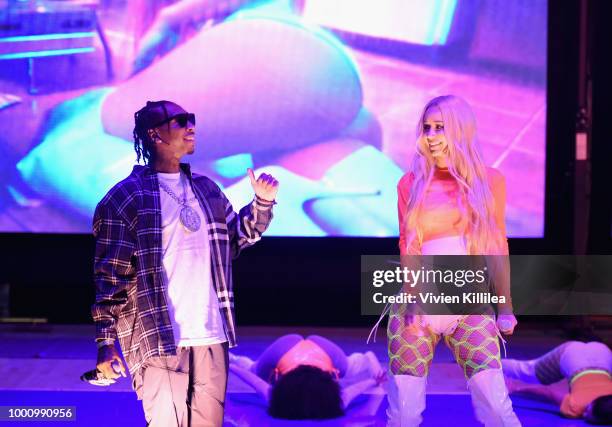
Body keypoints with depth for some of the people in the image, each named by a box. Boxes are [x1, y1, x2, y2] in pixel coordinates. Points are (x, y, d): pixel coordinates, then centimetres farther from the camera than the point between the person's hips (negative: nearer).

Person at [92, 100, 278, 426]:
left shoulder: (206, 189, 15)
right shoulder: (125, 197, -4)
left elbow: (236, 239, 26)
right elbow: (109, 274, -7)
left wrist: (262, 202, 11)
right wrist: (105, 341, -12)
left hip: (212, 336, 6)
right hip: (160, 338, -6)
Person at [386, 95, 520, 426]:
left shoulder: (489, 181, 6)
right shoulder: (411, 184, 5)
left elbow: (497, 247, 10)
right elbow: (408, 248, 3)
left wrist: (506, 308, 9)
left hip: (472, 307, 0)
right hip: (417, 308, 0)